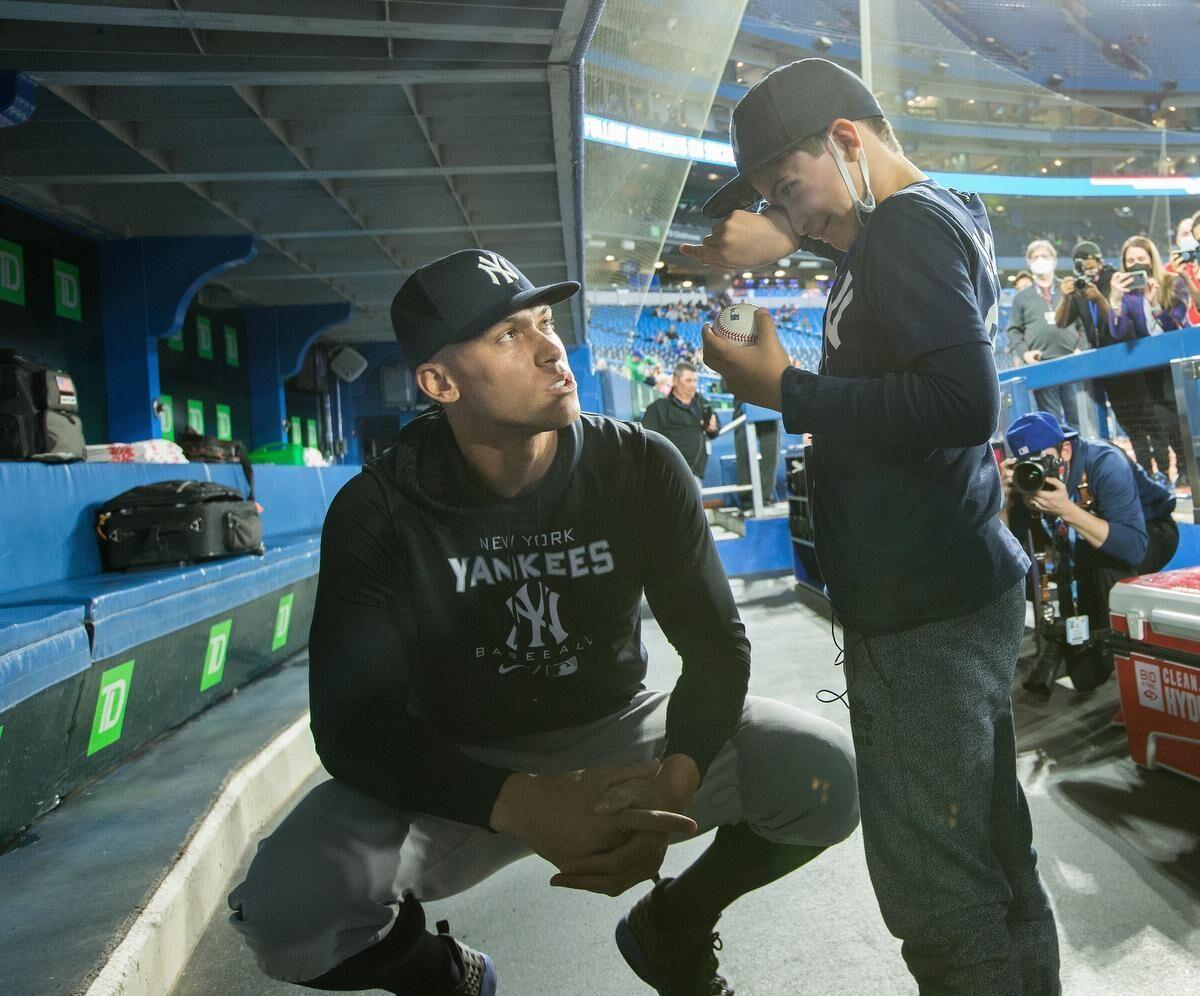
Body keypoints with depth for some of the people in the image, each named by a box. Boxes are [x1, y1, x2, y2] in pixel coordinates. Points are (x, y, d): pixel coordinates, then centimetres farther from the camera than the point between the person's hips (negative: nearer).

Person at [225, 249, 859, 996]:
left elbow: (717, 645, -11)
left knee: (828, 774, -21)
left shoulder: (641, 467, -12)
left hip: (617, 731, 2)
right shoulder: (377, 511, -15)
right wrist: (519, 805, -37)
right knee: (284, 910, -28)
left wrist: (674, 782, -33)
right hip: (460, 768, -1)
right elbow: (355, 722, -19)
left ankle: (673, 927, 11)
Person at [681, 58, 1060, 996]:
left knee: (937, 890, -5)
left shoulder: (908, 223, -12)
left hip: (925, 615, -10)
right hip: (962, 591, 10)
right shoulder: (953, 212, 15)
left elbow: (963, 400, -24)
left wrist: (783, 389, -17)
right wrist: (789, 235, 16)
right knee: (995, 864, 19)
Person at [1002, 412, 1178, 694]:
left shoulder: (1104, 463, -32)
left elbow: (1134, 549, -43)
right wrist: (1009, 497, -37)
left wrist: (1067, 510, -51)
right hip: (1085, 549, 5)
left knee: (1109, 562, -35)